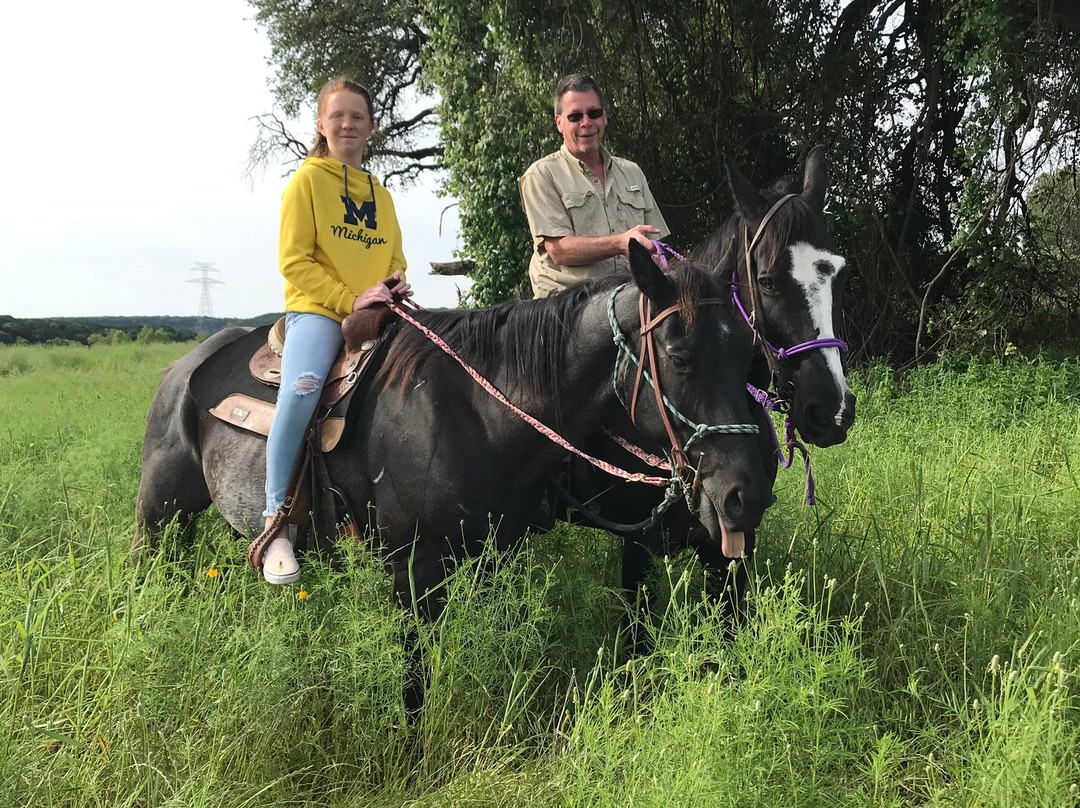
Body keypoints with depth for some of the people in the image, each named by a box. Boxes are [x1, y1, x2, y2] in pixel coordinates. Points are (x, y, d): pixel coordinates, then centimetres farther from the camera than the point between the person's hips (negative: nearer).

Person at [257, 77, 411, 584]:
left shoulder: (380, 194, 23)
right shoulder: (307, 180, 5)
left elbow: (395, 259, 25)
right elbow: (294, 260, -4)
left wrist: (397, 285, 0)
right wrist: (350, 299, -13)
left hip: (376, 313, 6)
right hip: (316, 308, -6)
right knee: (302, 386, -34)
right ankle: (275, 523, -27)